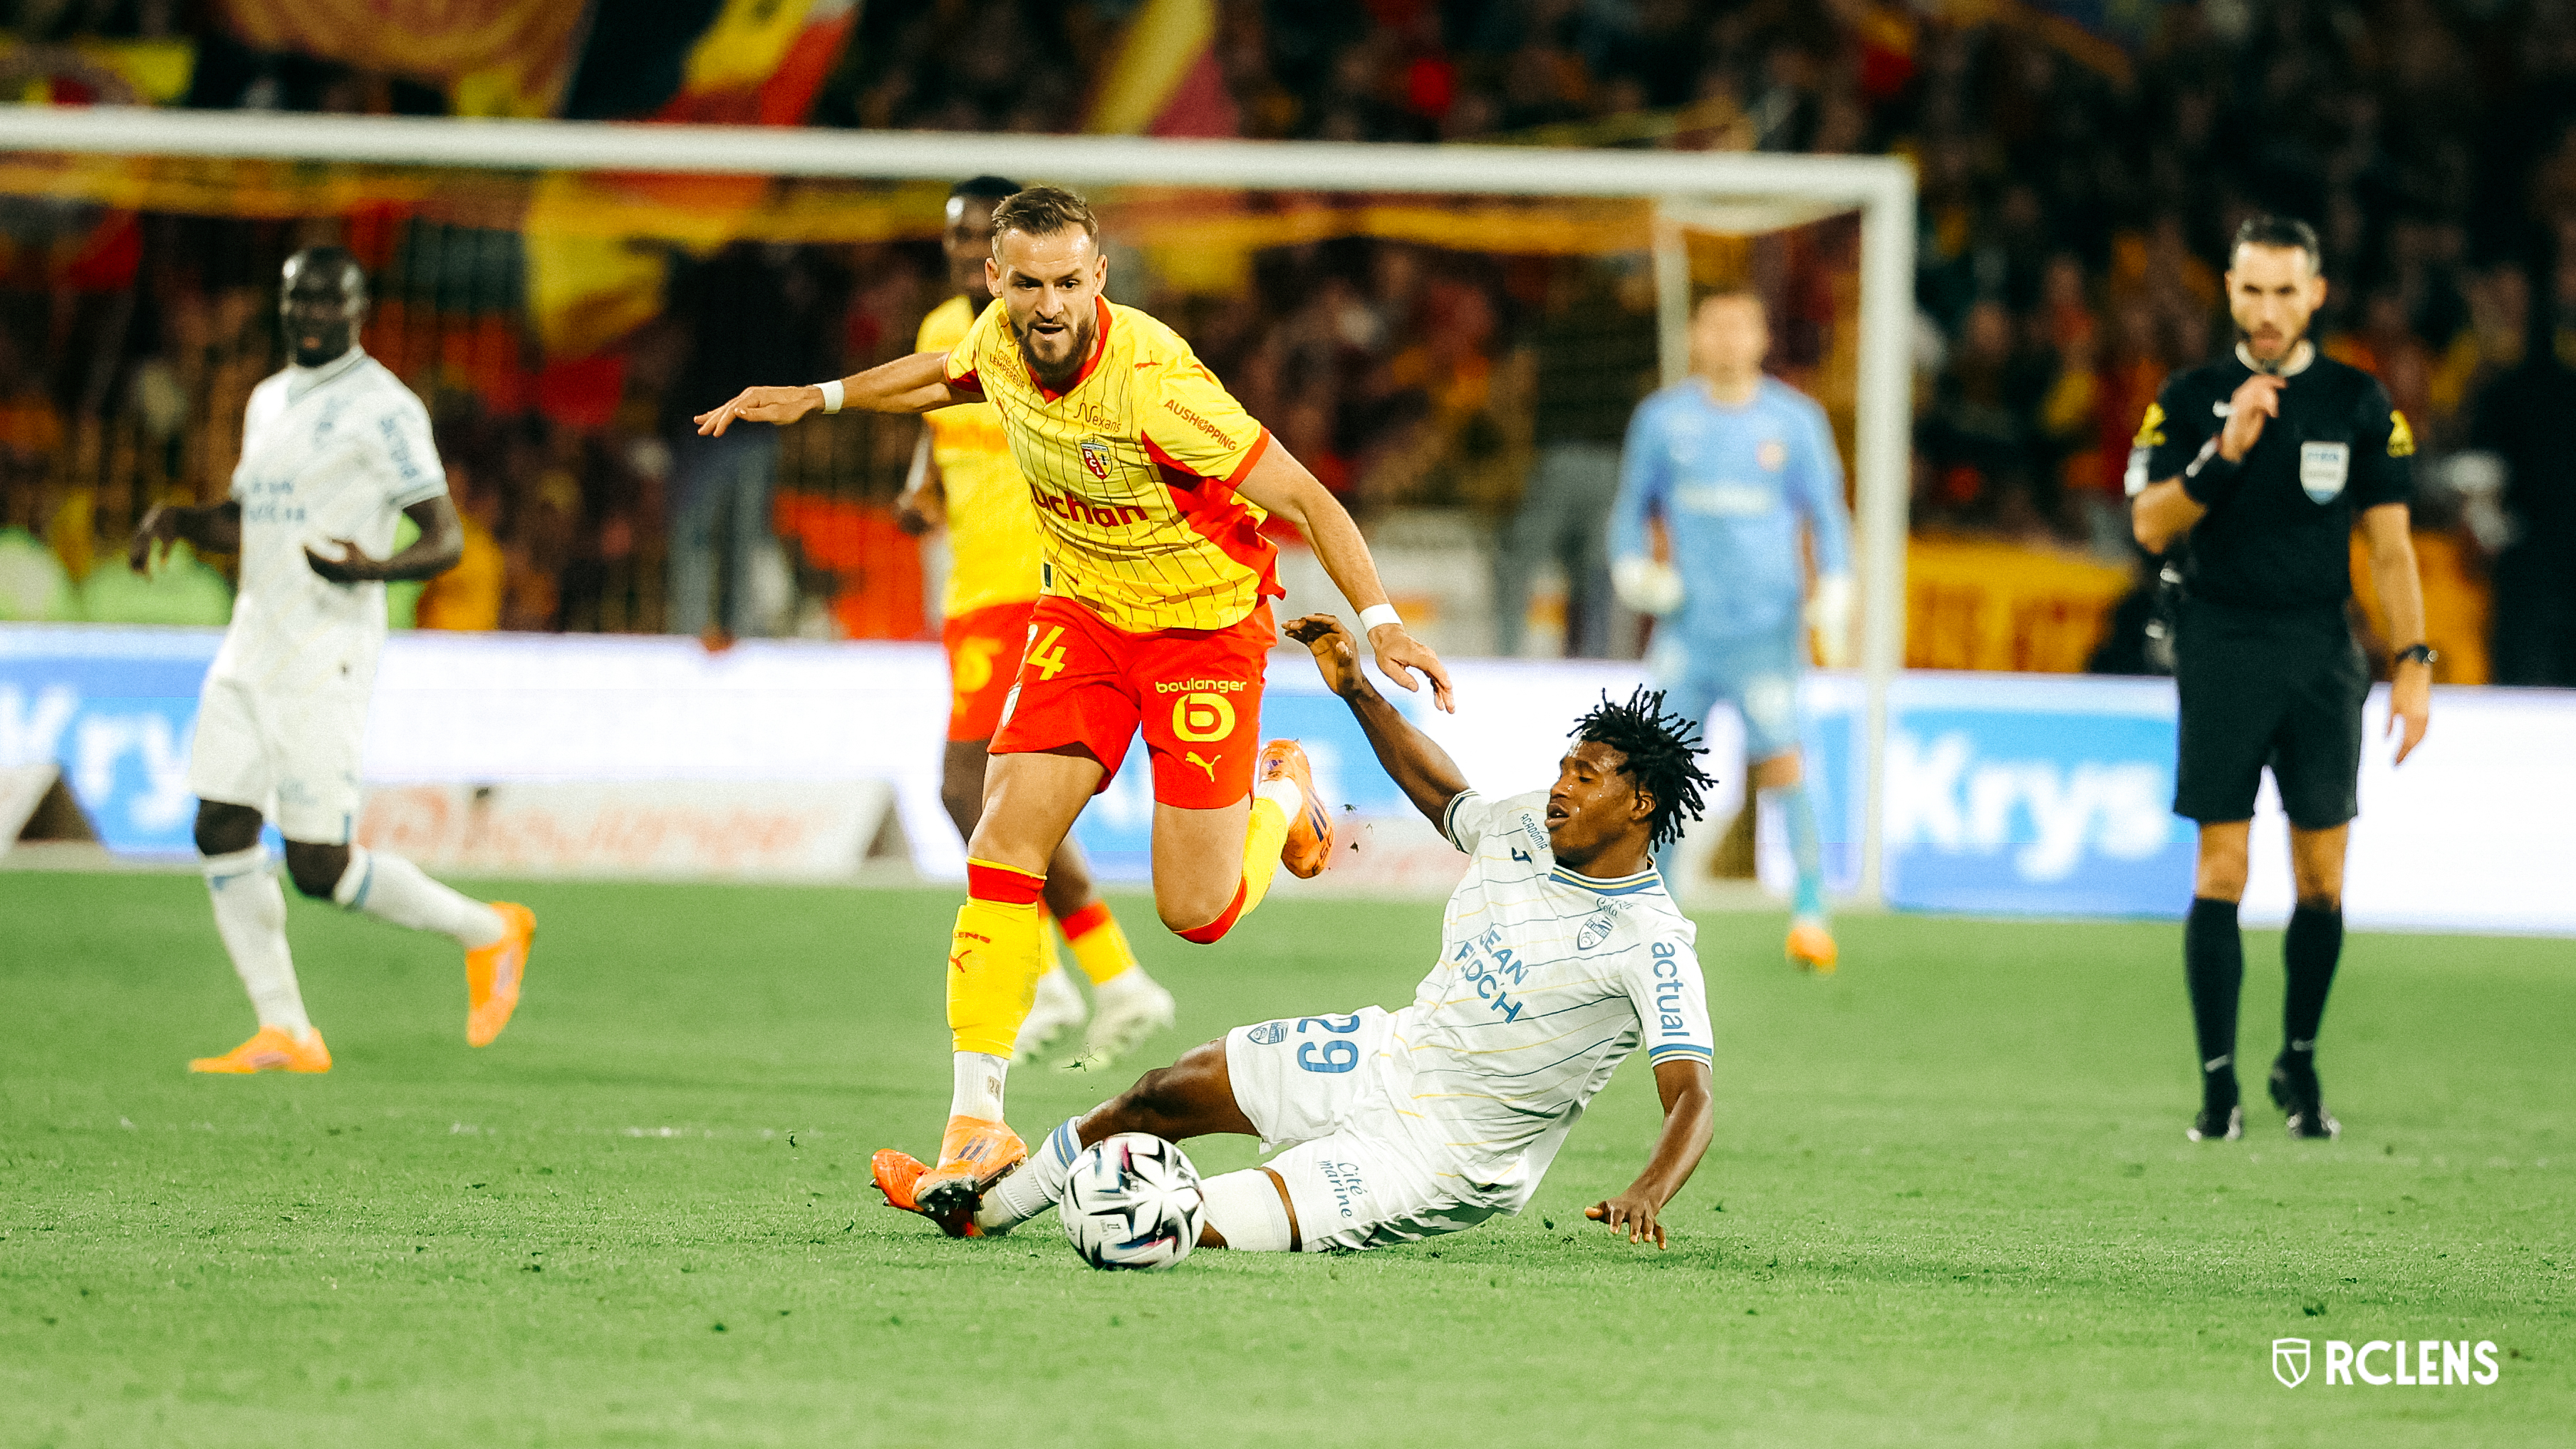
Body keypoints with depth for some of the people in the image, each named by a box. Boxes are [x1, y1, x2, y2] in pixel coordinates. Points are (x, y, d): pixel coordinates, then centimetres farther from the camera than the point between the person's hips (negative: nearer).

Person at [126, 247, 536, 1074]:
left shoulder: (382, 408, -8)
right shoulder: (270, 401, 17)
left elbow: (445, 540, -12)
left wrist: (374, 567, -31)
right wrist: (174, 519, 8)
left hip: (327, 656, -8)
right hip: (251, 647, 8)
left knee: (320, 868, -9)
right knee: (222, 833, -2)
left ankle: (488, 932, 12)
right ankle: (285, 1035, 5)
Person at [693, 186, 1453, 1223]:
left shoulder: (1154, 385, -31)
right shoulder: (1002, 340, -11)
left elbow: (1303, 497, -24)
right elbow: (951, 373, 18)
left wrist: (1380, 622, -32)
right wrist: (818, 398, 17)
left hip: (1205, 622, -5)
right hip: (1082, 611, 5)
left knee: (1196, 913, -3)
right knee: (1008, 842, -14)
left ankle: (1282, 792, 33)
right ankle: (976, 1126, -11)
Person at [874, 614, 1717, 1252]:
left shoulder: (1650, 944, -24)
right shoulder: (1525, 828, -1)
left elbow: (1691, 1098, -29)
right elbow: (1442, 796, 22)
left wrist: (1648, 1193, -48)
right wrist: (1356, 691, 16)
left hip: (1449, 1158, -8)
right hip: (1384, 1056, 8)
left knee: (1202, 1226, -21)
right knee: (1163, 1096, 13)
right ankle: (979, 1209, 33)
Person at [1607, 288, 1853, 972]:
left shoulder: (1795, 421, 3)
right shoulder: (1662, 418, 6)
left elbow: (1827, 517, 9)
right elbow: (1632, 506, 16)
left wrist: (1833, 598, -2)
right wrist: (1632, 570, -1)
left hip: (1766, 626, -2)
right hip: (1687, 626, 2)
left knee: (1780, 763, -10)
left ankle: (1810, 915, -4)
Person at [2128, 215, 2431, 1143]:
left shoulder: (2359, 404, 5)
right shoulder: (2191, 400, 3)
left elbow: (2389, 547, 6)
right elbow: (2151, 526, -5)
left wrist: (2412, 662, -1)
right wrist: (2224, 453, -18)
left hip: (2321, 653, 1)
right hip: (2222, 651, -1)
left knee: (2321, 880, 1)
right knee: (2221, 873, -5)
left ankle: (2300, 1066, 18)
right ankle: (2218, 1082, 1)